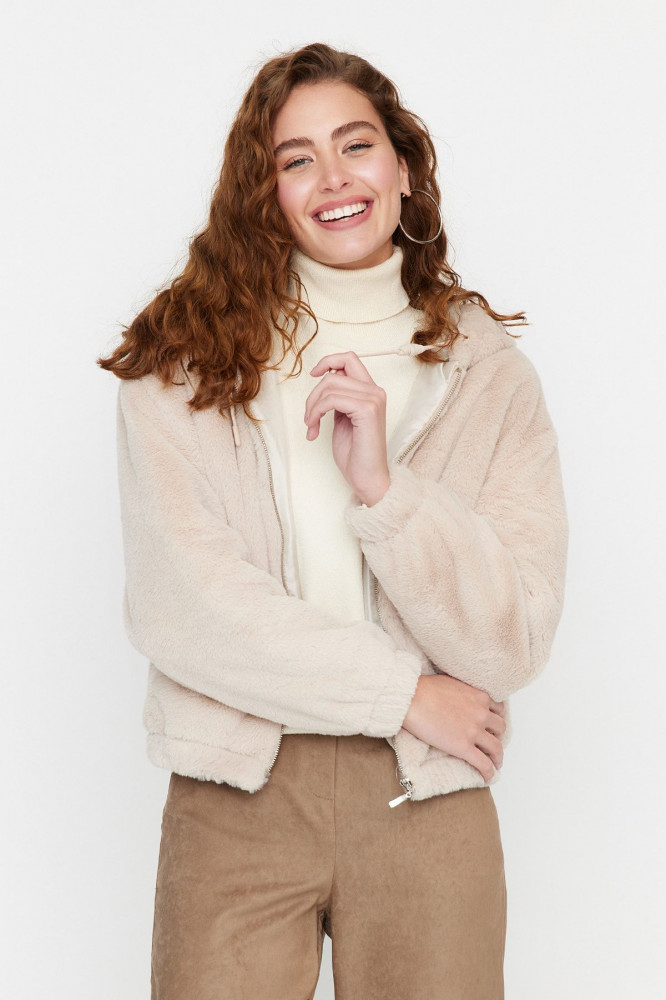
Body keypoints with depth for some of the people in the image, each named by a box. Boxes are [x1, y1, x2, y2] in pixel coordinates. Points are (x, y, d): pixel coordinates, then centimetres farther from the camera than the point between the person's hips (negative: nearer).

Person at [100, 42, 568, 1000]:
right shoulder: (180, 363, -2)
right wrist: (402, 692, -9)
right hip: (236, 794, -1)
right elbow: (176, 606, -10)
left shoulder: (490, 374, 2)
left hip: (429, 809, 2)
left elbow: (515, 642, -4)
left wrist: (382, 484, -18)